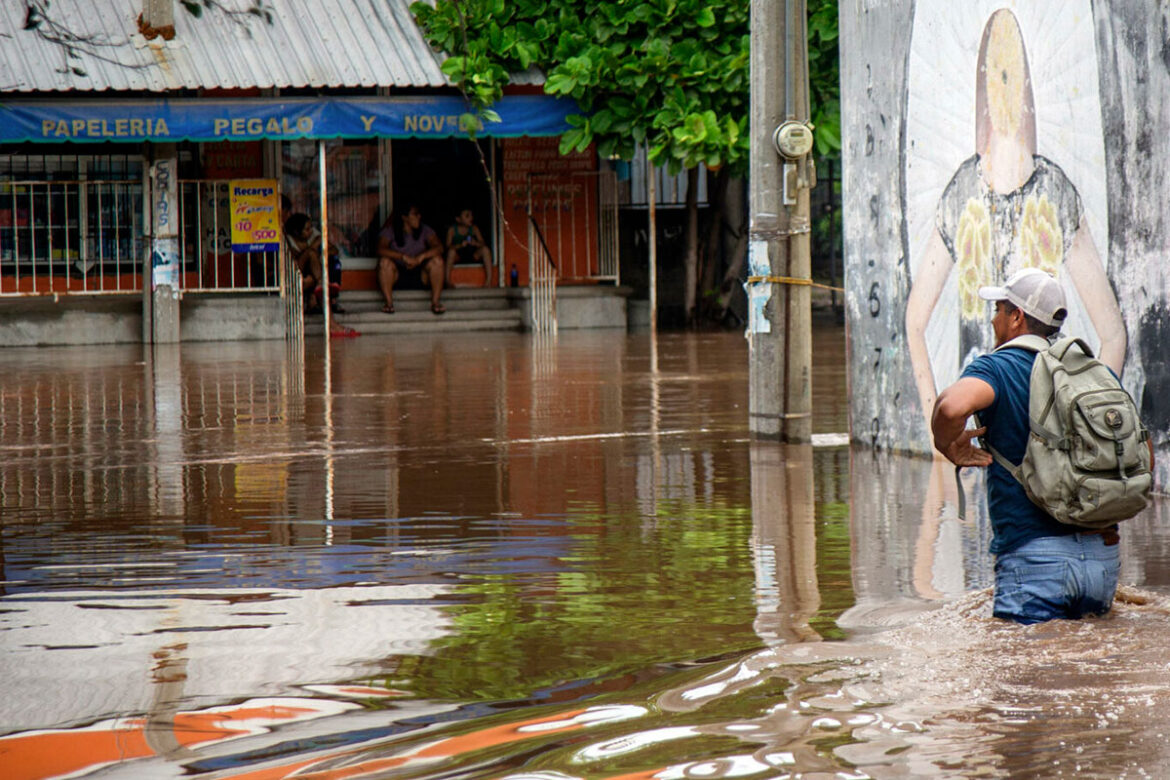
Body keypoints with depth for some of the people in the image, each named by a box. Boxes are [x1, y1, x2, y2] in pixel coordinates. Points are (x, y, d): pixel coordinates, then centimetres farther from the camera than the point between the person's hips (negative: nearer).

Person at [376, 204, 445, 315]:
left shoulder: (425, 230, -1)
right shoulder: (390, 231, -7)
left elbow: (439, 248, -14)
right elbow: (381, 250, -24)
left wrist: (421, 257, -32)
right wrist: (404, 257, -37)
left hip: (419, 272, 2)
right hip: (398, 271, -2)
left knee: (437, 260, -24)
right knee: (385, 262, -31)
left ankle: (435, 302, -24)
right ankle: (389, 303, -28)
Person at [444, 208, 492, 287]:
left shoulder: (474, 228, 1)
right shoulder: (452, 230, -6)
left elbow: (483, 244, -4)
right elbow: (448, 246, -13)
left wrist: (475, 243, -26)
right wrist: (460, 245, -30)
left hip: (472, 256, 2)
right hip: (458, 257, -2)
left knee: (485, 249, -25)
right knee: (452, 251, -36)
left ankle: (489, 280, -28)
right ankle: (447, 281, -35)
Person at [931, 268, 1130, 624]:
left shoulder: (998, 368, -4)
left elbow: (952, 406, -28)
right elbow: (1143, 453, 17)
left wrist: (948, 447, -7)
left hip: (1034, 555, -6)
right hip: (1103, 558, 6)